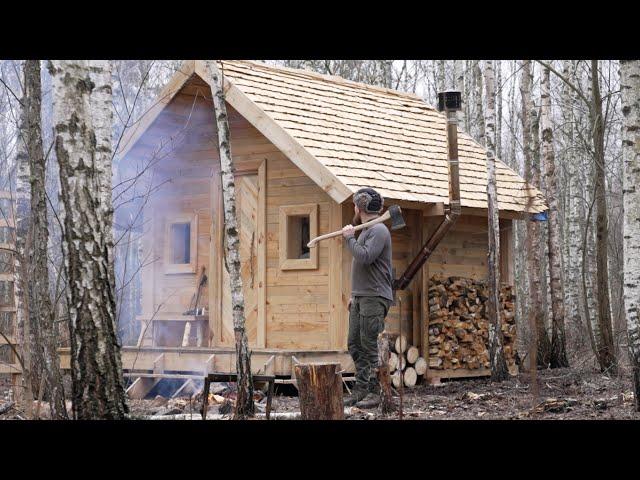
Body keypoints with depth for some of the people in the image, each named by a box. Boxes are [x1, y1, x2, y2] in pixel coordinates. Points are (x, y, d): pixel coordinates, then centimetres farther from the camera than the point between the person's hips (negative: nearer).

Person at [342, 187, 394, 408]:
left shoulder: (378, 231, -11)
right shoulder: (365, 230, 20)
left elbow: (365, 257, -26)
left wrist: (349, 237, -12)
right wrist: (354, 295, 23)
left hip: (374, 299, -10)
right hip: (360, 298, 10)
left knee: (370, 348, -8)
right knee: (355, 345, 9)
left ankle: (374, 392, -3)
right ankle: (360, 390, 15)